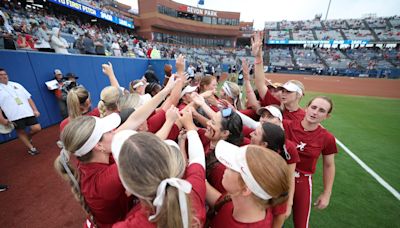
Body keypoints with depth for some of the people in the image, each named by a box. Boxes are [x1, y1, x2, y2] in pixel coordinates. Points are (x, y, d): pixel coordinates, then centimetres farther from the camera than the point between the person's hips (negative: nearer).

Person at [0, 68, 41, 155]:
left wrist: (35, 110, 3)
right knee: (21, 132, 8)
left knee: (37, 128, -3)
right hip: (15, 116, -2)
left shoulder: (16, 85, 13)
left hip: (28, 112, 2)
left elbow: (28, 98, 11)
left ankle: (28, 137, 29)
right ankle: (31, 148, 21)